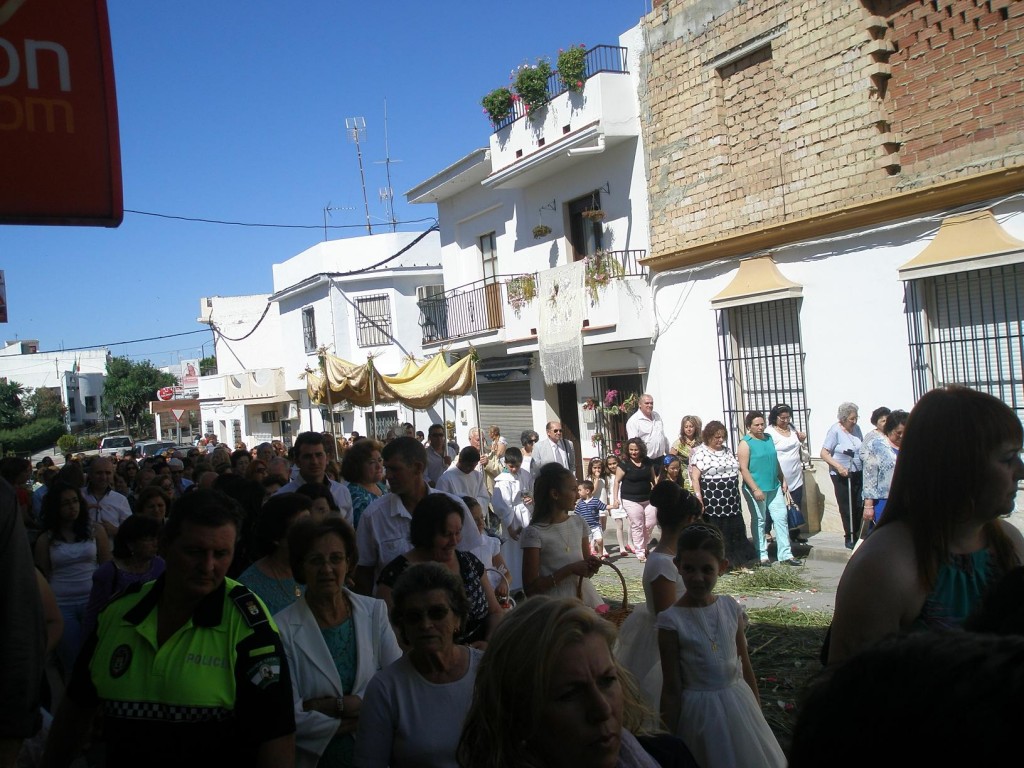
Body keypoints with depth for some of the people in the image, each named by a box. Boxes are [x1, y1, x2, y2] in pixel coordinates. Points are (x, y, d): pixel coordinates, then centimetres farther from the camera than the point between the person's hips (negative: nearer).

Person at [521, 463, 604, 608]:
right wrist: (569, 570, -19)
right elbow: (530, 587, -14)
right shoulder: (534, 533, -13)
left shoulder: (578, 523, 4)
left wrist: (591, 566, -8)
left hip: (584, 597, 5)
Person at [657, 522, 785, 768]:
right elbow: (671, 689, -11)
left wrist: (758, 715, 13)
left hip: (740, 704, 4)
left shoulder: (731, 608, -5)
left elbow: (745, 668, 6)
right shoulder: (672, 621, -17)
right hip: (701, 711, -4)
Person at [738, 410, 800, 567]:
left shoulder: (769, 438, 9)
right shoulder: (745, 443, -10)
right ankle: (762, 555, 16)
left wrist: (783, 480, 17)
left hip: (774, 487, 6)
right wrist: (755, 489, -19)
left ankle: (785, 554, 10)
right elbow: (743, 469, -15)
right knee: (758, 522, 5)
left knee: (781, 519, 4)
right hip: (756, 489, -6)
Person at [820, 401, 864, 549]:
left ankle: (855, 534, 18)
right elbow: (824, 453, -14)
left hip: (858, 473, 5)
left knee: (859, 505, 2)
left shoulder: (856, 428, 5)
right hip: (841, 475, -5)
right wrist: (839, 467, -24)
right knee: (846, 508, 1)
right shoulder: (835, 430, -13)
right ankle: (849, 537, 12)